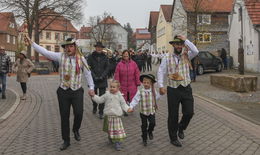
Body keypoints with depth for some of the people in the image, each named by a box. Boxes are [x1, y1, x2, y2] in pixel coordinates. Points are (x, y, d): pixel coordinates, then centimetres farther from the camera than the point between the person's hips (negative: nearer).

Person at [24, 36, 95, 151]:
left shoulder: (81, 59, -1)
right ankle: (66, 141, 25)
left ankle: (76, 130, 26)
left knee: (78, 113, -10)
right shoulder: (61, 56, -1)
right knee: (64, 116, 7)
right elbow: (44, 52, -3)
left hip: (77, 91, -1)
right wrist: (31, 43, -8)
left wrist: (91, 87, 6)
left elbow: (87, 73, 6)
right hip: (63, 91, 1)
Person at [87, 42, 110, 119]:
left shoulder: (105, 57, 4)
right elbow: (89, 68, -3)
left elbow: (107, 68, 2)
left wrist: (102, 76, -10)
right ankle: (94, 107, 39)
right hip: (93, 80, 0)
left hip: (102, 80, 0)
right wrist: (94, 77, -12)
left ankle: (101, 112, 6)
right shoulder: (90, 57, 0)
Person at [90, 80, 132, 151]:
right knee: (110, 129, 16)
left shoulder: (119, 96, -3)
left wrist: (127, 109, -13)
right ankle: (110, 137, 41)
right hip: (108, 116, 2)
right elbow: (99, 100, 9)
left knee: (117, 130, -3)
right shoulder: (107, 95, 1)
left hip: (116, 116, -2)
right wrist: (93, 96, 0)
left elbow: (123, 104, 3)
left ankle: (117, 143, 6)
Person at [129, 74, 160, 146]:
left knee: (152, 123, -11)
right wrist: (131, 107, -25)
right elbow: (135, 100, -16)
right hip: (143, 112, -2)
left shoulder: (153, 91, -2)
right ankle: (144, 139, 25)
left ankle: (150, 131, 23)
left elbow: (157, 96, 17)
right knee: (144, 125, 8)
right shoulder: (140, 91, -11)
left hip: (152, 111, 2)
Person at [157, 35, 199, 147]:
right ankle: (173, 138, 26)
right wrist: (161, 86, -10)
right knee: (173, 115, 7)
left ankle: (181, 127, 32)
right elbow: (160, 72, -2)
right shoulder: (167, 58, -1)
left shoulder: (186, 56, 5)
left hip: (186, 89, 2)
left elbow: (195, 51, -15)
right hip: (173, 90, -2)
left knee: (189, 112, -2)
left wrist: (185, 40, -12)